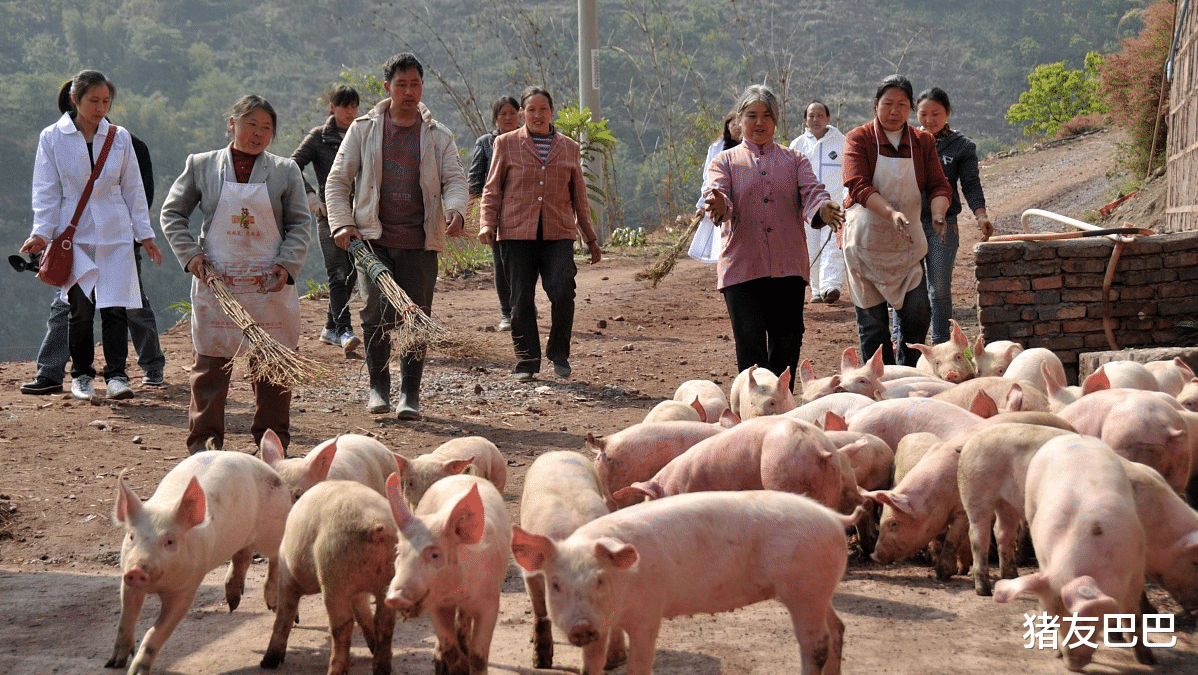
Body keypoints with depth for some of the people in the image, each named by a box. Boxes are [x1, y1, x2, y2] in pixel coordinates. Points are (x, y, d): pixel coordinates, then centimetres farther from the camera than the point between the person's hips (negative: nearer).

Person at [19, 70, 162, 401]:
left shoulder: (120, 138, 5)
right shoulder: (52, 137, 0)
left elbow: (133, 189, 11)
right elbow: (46, 191, 0)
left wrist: (145, 233, 10)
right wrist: (41, 232, -10)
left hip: (115, 234, 1)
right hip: (74, 234, -1)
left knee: (114, 306, -8)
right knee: (80, 309, 0)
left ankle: (116, 375, -2)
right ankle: (81, 375, 17)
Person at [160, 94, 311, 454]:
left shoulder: (285, 171, 5)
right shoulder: (201, 165, 4)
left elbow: (300, 225, 6)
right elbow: (172, 213, 10)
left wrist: (287, 264, -8)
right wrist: (190, 253, -4)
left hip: (270, 284, 1)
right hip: (216, 281, -1)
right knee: (211, 362, 2)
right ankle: (204, 438, 11)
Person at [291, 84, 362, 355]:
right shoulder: (319, 137, 0)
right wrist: (310, 195, -15)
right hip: (329, 212, -4)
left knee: (351, 274, 7)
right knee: (338, 273, -14)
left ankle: (330, 328, 20)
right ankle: (344, 331, -18)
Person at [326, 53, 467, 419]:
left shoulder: (438, 135, 10)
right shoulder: (363, 129, 8)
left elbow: (454, 179, 2)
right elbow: (338, 180, 10)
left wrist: (454, 210, -20)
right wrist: (342, 223, -5)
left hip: (420, 242, 1)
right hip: (373, 238, -1)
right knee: (377, 311, -12)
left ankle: (410, 393, 11)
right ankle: (378, 386, 4)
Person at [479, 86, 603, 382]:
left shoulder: (569, 148, 15)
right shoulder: (506, 144, 9)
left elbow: (579, 197, 21)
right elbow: (492, 189, 10)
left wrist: (590, 239, 21)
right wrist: (487, 223, -5)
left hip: (558, 234, 1)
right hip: (517, 234, -1)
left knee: (562, 292, -14)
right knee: (522, 300, -1)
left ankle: (559, 354, 5)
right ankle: (526, 362, 11)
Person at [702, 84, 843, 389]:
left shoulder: (794, 160, 17)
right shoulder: (725, 161, 11)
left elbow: (811, 192, 0)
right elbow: (714, 193, -7)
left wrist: (823, 209, -25)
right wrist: (718, 206, -33)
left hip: (788, 267, 2)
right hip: (742, 268, -2)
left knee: (787, 344, 4)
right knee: (750, 344, -10)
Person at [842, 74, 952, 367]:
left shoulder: (923, 142, 5)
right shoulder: (859, 139, -6)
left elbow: (938, 185, 0)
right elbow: (858, 186, -18)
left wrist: (937, 214, -22)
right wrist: (891, 213, -33)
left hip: (907, 241, 3)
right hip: (866, 241, -3)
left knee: (918, 312, -5)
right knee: (871, 318, 2)